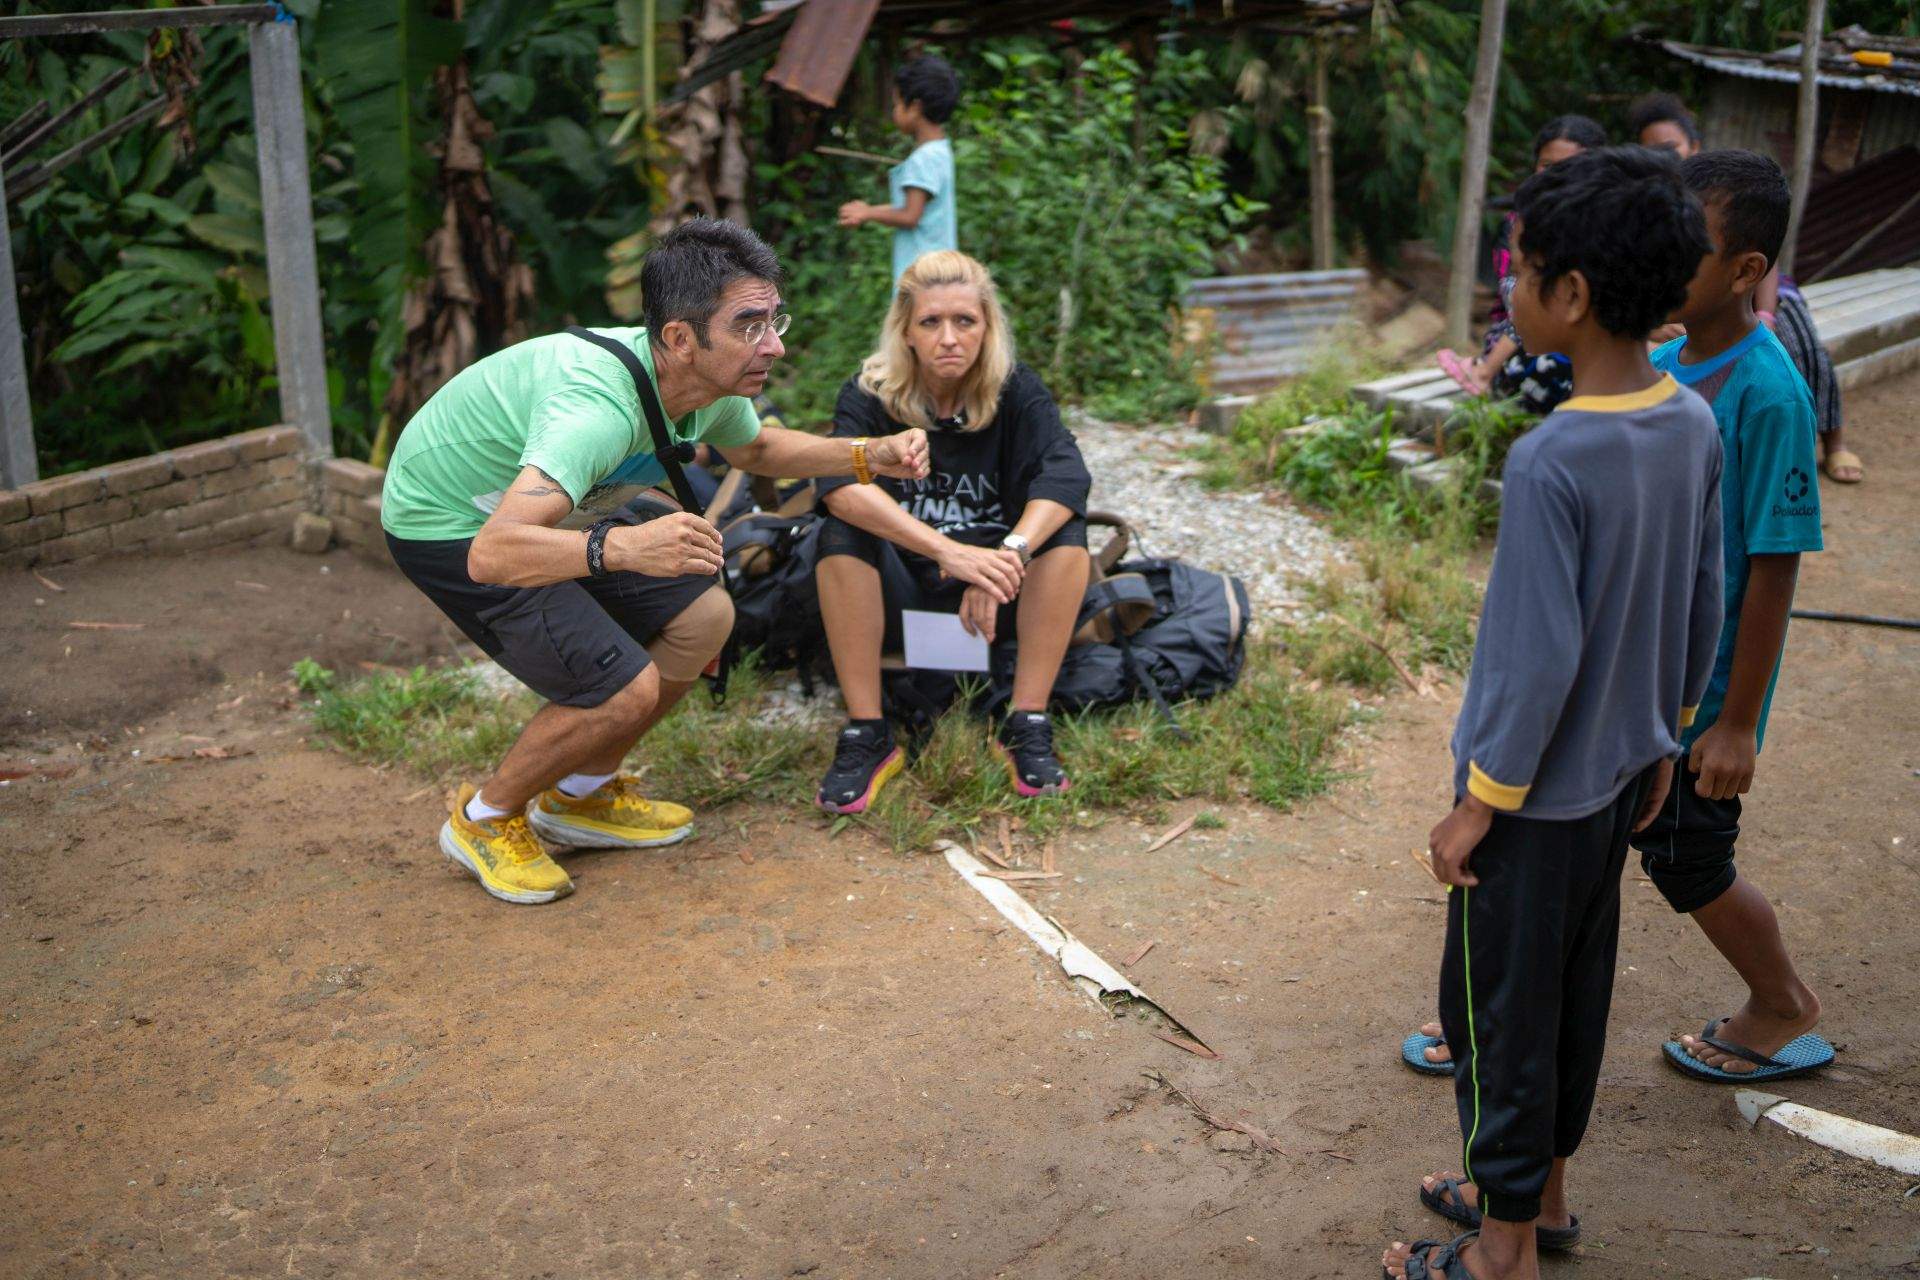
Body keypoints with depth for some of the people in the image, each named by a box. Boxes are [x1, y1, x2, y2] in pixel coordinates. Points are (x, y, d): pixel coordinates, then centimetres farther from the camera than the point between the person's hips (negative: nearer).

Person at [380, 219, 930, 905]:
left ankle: (582, 796, 20)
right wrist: (621, 547, -65)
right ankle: (486, 818, 8)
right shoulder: (600, 406, -39)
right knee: (624, 688, -19)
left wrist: (869, 455, -1)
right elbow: (494, 552, -49)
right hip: (448, 529, -8)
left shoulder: (712, 383, -12)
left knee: (703, 617, 2)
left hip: (543, 506, 9)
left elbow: (755, 447, 14)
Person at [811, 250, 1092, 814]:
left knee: (1065, 528, -24)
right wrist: (948, 551, -45)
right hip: (896, 597, -1)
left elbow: (1065, 476, -25)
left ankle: (1027, 726, -21)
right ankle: (865, 734, -24)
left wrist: (1010, 554, -45)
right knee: (842, 533, -29)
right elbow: (839, 484, -32)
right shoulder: (869, 395, -11)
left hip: (989, 599, 1)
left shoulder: (1017, 391, -7)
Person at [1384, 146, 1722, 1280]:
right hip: (1622, 773, 8)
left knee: (1500, 1014, 9)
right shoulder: (1695, 426, -3)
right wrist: (1665, 737, 19)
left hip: (1540, 794, -8)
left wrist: (1479, 806, -13)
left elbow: (1540, 659, -25)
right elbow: (1703, 608, 6)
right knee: (1579, 988, 22)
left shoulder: (1549, 464, -28)